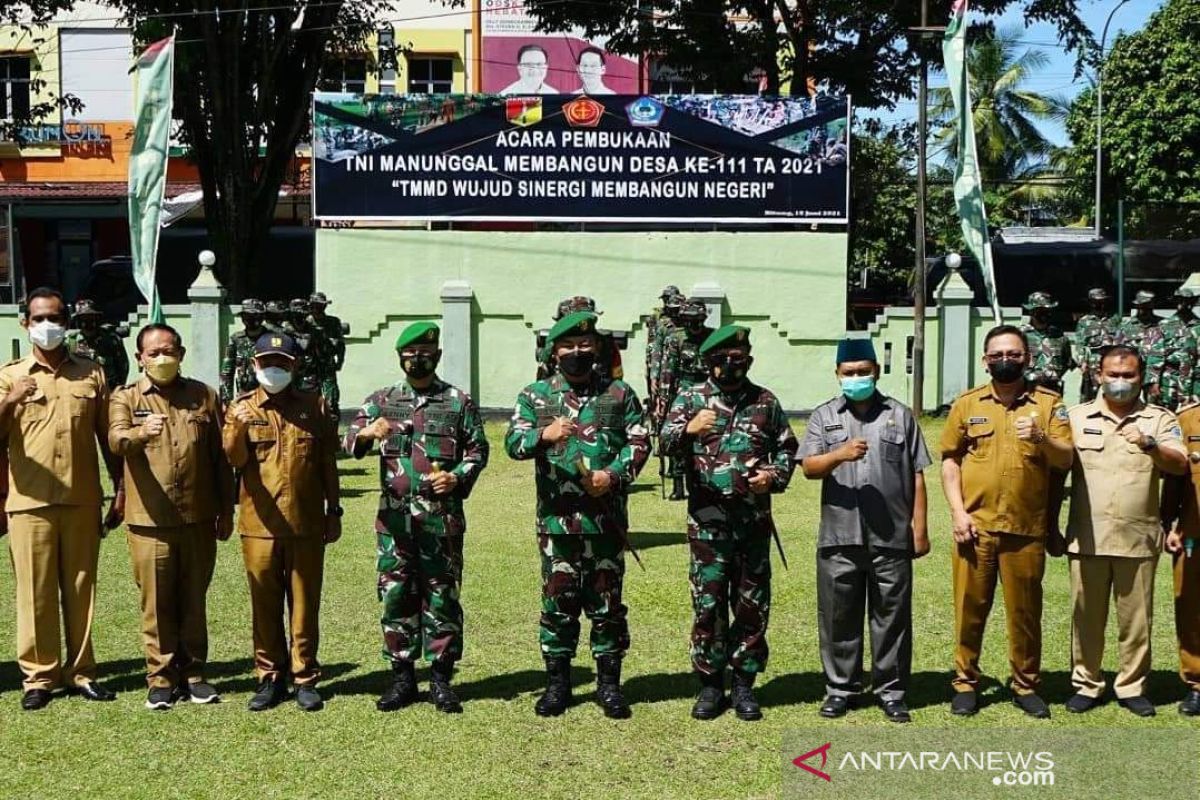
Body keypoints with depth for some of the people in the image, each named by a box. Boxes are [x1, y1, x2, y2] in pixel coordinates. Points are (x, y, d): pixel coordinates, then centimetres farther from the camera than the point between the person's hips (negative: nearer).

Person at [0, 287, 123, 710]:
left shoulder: (92, 373, 10)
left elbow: (107, 437, 12)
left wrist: (121, 490, 9)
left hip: (82, 500, 1)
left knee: (80, 588, 6)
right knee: (35, 591, 2)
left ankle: (81, 671, 15)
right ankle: (39, 676, 11)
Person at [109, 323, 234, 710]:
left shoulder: (203, 396, 8)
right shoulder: (126, 398, 3)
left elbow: (220, 457, 10)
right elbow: (116, 439, -19)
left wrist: (226, 510, 9)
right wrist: (141, 433, -42)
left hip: (199, 519, 2)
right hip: (150, 520, -2)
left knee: (194, 602, 11)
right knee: (156, 605, 5)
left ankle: (193, 673, 22)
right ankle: (161, 679, 16)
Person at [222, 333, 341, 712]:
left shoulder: (314, 406, 6)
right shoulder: (242, 407, 4)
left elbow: (328, 463, 9)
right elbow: (234, 458, -10)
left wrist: (334, 512, 7)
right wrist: (239, 429, -30)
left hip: (307, 524, 0)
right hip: (260, 524, 0)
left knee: (305, 603, 7)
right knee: (265, 604, 8)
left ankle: (305, 677, 17)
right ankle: (270, 677, 20)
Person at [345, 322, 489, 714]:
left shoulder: (459, 401, 4)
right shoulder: (382, 400, 8)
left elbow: (478, 449, 8)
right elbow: (349, 443, -1)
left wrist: (459, 477, -10)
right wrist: (366, 433, -24)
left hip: (442, 517, -1)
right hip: (394, 517, 2)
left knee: (442, 597, 4)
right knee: (396, 595, 6)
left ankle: (441, 678, 14)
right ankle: (402, 677, 18)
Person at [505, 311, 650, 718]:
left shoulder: (620, 394, 8)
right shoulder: (535, 395, 7)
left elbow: (640, 441, 5)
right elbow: (512, 443, 0)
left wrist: (614, 474, -11)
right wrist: (543, 435, -20)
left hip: (607, 519, 0)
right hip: (557, 518, 0)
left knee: (607, 602, 7)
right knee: (557, 601, 6)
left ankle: (609, 682, 18)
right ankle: (557, 682, 19)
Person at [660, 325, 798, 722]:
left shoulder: (766, 402, 8)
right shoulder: (691, 398, 3)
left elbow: (787, 448, 16)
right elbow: (665, 442, -10)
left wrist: (775, 476, -4)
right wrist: (688, 431, -31)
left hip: (754, 520, 2)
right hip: (707, 521, -2)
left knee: (752, 605, 7)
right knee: (708, 604, 3)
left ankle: (744, 684, 19)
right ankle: (710, 684, 16)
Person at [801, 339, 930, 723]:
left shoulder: (900, 415, 9)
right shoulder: (824, 416, 8)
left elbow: (916, 476, 8)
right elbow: (809, 467, -3)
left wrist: (920, 527, 3)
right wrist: (840, 454, -22)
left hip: (892, 539, 0)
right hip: (839, 538, 0)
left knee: (892, 617, 6)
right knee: (839, 617, 7)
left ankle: (890, 691, 18)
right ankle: (840, 688, 20)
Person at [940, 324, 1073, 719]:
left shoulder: (1048, 403, 3)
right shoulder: (967, 403, 6)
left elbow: (1065, 460, -4)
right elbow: (950, 461, 6)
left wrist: (1041, 438, -24)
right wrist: (958, 512, -4)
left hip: (1026, 529, 0)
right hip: (975, 526, 0)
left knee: (1025, 611, 8)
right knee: (970, 607, 6)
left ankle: (1026, 684, 24)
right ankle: (966, 682, 20)